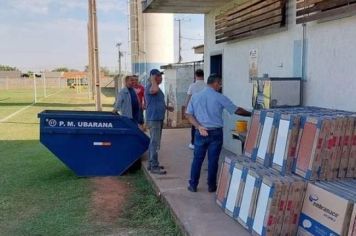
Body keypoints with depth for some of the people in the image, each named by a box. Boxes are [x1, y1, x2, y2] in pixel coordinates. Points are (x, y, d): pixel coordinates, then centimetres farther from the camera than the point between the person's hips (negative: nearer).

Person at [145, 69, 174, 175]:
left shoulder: (157, 87, 18)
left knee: (154, 142, 15)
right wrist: (153, 80, -22)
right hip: (153, 119, -10)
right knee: (155, 143, -10)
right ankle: (154, 167, -7)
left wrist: (167, 107, 22)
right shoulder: (150, 87, -14)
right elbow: (155, 90, -39)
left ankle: (151, 164, 24)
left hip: (159, 118, 10)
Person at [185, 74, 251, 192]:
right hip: (215, 132, -2)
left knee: (197, 159, 10)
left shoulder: (195, 96, 3)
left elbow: (189, 114, -1)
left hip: (201, 133, 3)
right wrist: (251, 114, 12)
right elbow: (237, 110, -2)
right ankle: (211, 186, 17)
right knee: (213, 160, 7)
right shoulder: (219, 97, -6)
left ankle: (193, 185, 16)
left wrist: (199, 127, -7)